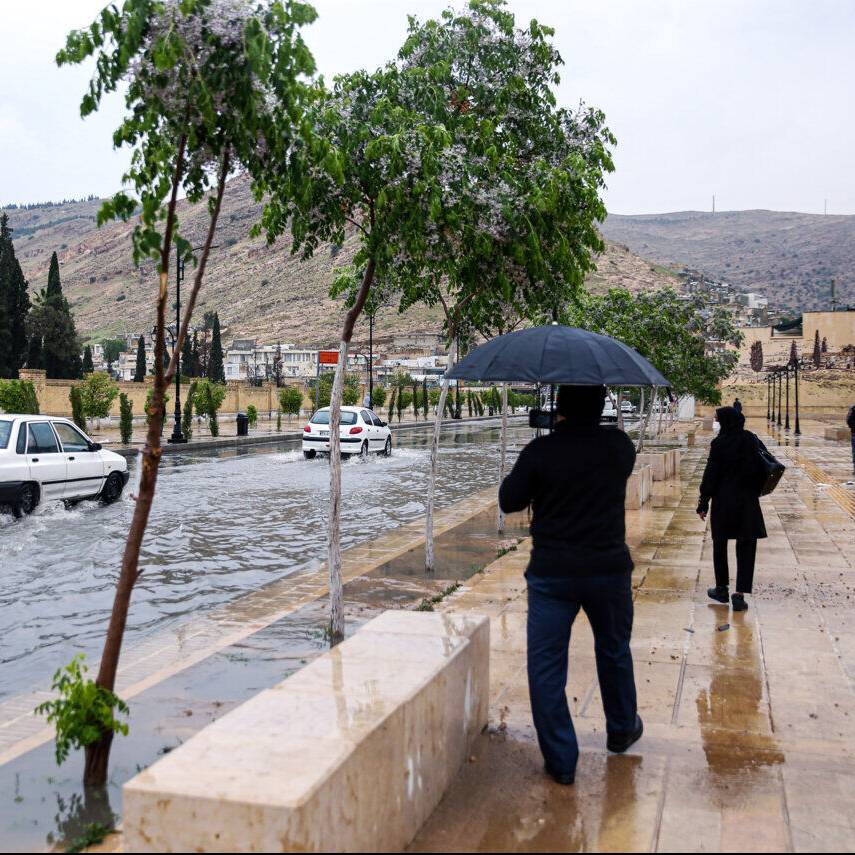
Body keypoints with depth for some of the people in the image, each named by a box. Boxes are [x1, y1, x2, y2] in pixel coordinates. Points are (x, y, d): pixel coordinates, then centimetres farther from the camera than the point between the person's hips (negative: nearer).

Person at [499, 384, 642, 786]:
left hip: (551, 575, -3)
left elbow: (508, 501, -3)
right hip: (609, 570, 3)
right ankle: (622, 731, 42)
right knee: (614, 652, 24)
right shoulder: (618, 445, -4)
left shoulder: (540, 452, -11)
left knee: (546, 666, 6)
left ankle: (561, 761, 9)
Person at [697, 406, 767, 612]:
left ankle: (722, 588, 24)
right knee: (746, 547, 5)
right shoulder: (752, 439, 0)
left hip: (723, 501, -2)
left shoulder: (719, 443, -11)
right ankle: (740, 593, -4)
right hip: (748, 502, 2)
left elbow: (710, 475, -10)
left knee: (720, 543, 15)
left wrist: (703, 503, -4)